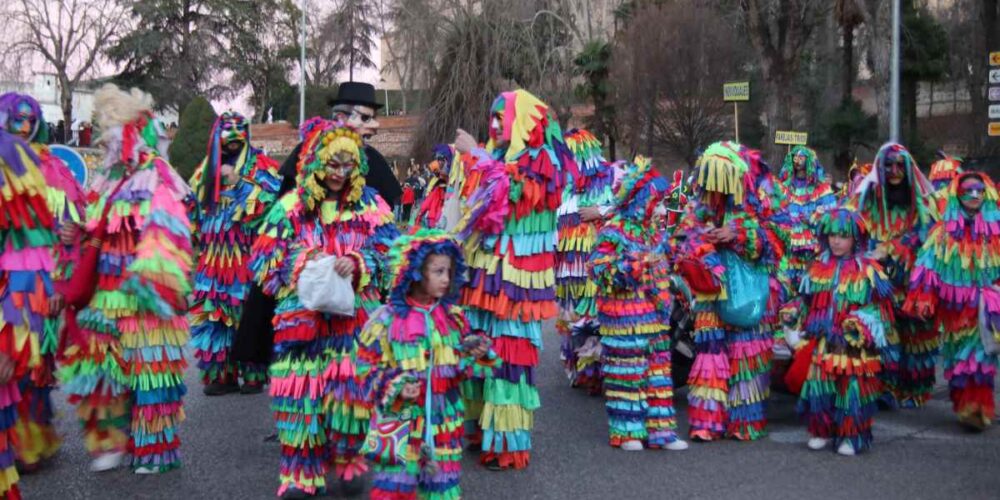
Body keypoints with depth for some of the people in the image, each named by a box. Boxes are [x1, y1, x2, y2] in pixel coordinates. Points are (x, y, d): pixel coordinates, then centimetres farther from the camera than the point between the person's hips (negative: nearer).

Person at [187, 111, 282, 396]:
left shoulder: (259, 165, 4)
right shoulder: (205, 171, 18)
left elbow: (271, 198, -11)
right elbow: (194, 210, 23)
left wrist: (237, 181, -12)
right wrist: (197, 244, 19)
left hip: (248, 254, -4)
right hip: (214, 257, 5)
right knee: (214, 314, 2)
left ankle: (254, 374, 0)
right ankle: (220, 374, 8)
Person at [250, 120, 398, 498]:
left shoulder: (371, 205, 6)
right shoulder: (290, 206, 6)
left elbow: (390, 255, 2)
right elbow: (264, 262, 5)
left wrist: (357, 264, -15)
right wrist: (303, 261, -11)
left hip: (355, 317, 0)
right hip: (301, 316, 0)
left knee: (352, 389, -4)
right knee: (302, 390, -2)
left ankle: (349, 463, 15)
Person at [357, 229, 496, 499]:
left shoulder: (453, 315, 4)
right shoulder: (386, 319, -10)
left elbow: (462, 360, 14)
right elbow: (368, 366, -5)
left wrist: (476, 354, -7)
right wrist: (395, 388, -18)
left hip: (444, 418, 4)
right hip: (402, 418, -4)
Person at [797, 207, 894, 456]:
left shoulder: (868, 270, -4)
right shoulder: (818, 268, 8)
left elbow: (879, 306, -4)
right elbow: (809, 303, 17)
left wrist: (863, 324, -16)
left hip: (854, 344, -3)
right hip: (824, 344, 3)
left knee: (852, 389, 1)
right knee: (820, 387, 3)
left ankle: (852, 436, 15)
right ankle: (822, 431, 19)